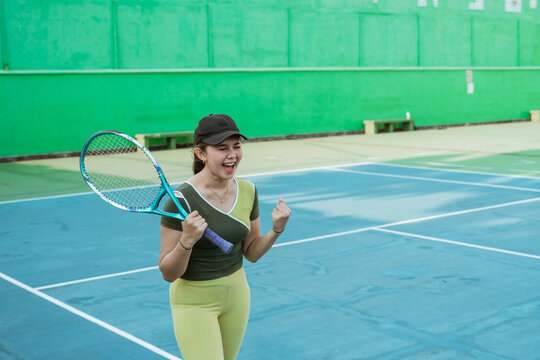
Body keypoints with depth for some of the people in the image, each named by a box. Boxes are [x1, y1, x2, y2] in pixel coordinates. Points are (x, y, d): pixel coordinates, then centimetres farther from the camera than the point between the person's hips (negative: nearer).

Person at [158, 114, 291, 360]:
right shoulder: (182, 199, -22)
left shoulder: (248, 191, -4)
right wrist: (187, 241, -36)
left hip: (237, 293, 6)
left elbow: (251, 253, 6)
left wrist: (276, 229, -12)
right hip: (194, 301, -6)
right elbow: (168, 273, -19)